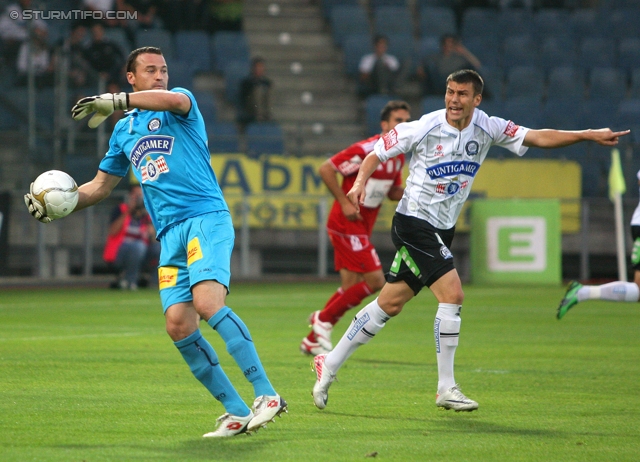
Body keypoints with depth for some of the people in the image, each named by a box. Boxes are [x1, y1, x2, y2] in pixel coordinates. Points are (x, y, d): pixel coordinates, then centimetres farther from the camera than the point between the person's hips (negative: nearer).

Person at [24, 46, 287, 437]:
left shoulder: (181, 103, 7)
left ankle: (267, 395, -26)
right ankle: (237, 412, -2)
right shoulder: (124, 131, 24)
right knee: (179, 325, -10)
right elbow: (101, 186, 31)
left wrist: (116, 102, -29)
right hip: (170, 233, 6)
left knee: (207, 302, -27)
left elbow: (175, 99, -21)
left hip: (207, 218, -6)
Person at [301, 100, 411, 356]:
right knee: (375, 280, -13)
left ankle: (312, 340, 18)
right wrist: (345, 203, -21)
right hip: (347, 223, -9)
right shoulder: (366, 150, -18)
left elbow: (393, 192, 20)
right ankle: (324, 319, 0)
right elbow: (326, 169, -18)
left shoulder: (399, 156, 9)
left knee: (350, 287, 8)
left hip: (362, 227, 9)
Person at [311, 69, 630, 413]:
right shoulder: (425, 128, -13)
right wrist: (360, 182, -21)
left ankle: (330, 364, 21)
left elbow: (537, 137, -4)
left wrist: (589, 135, -13)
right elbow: (377, 152, -3)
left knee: (390, 303, 9)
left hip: (442, 229, 6)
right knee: (452, 294, -18)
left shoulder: (487, 128, -1)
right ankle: (446, 389, -11)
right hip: (413, 222, -6)